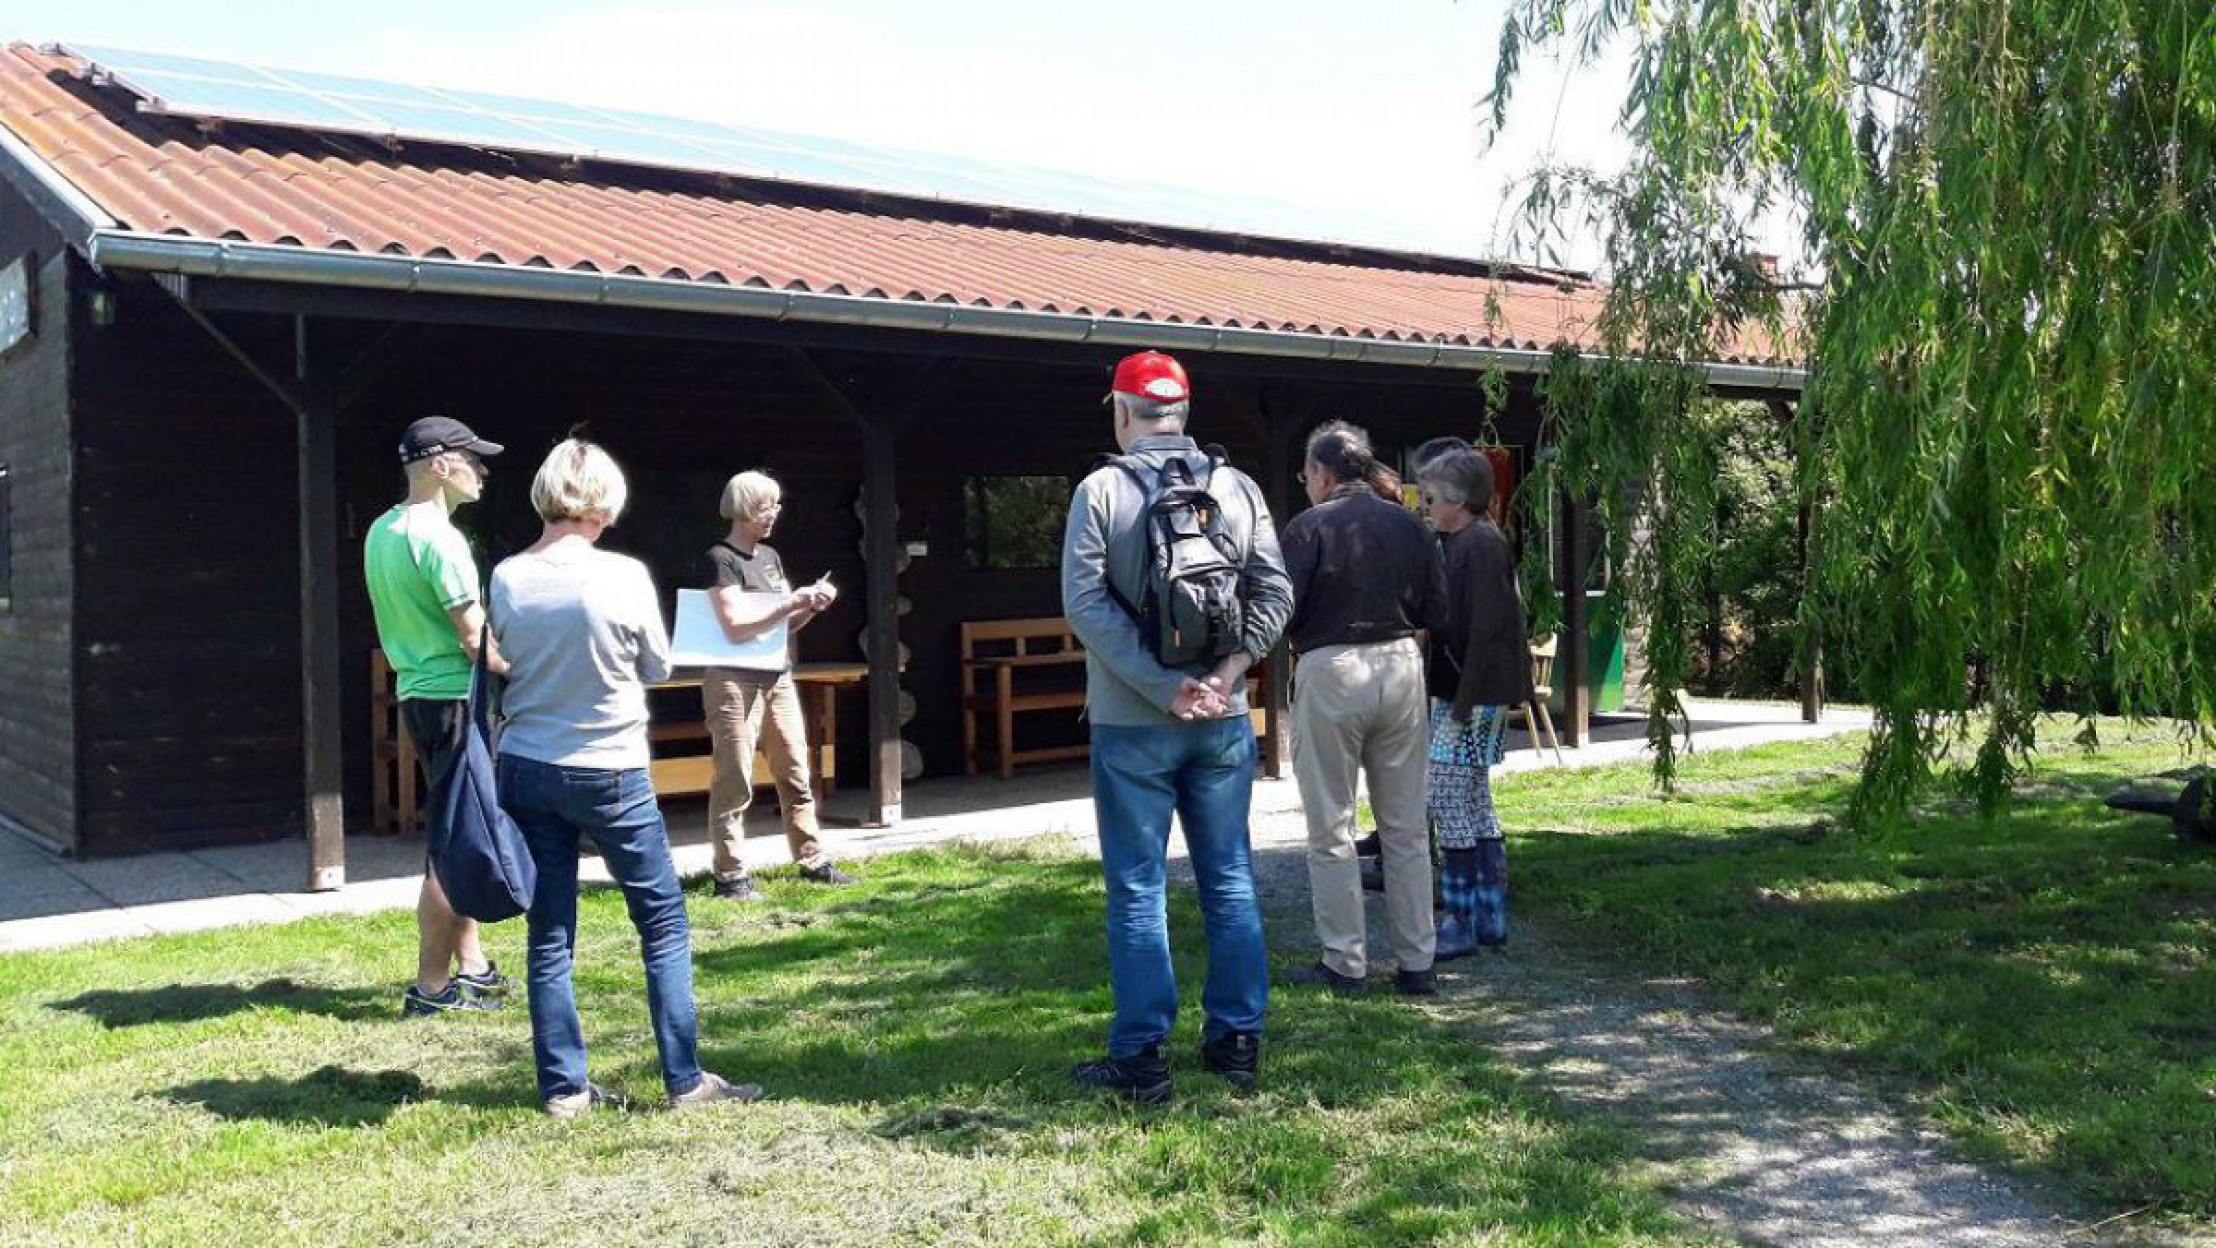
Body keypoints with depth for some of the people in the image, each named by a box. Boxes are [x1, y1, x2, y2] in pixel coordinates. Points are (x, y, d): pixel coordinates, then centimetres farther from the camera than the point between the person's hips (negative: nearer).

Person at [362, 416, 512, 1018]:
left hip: (418, 693, 10)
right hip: (457, 698, -10)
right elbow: (475, 639, -20)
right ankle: (431, 987, 2)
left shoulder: (381, 531, 11)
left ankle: (470, 964, 27)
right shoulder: (439, 538, -18)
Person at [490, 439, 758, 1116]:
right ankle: (685, 1079, 9)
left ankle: (563, 1086, 15)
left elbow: (502, 664, 10)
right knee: (664, 922, 8)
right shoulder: (625, 576, -13)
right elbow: (658, 667, 0)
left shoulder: (507, 578, -3)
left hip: (526, 768, 4)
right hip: (608, 774, -4)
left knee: (549, 934, 10)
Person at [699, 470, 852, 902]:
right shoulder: (721, 559, -9)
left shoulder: (770, 556, 14)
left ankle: (811, 860, 18)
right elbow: (737, 627, -18)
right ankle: (730, 874, 1)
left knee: (796, 775, 10)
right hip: (736, 681, -8)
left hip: (777, 678, 8)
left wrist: (811, 607, 2)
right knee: (734, 782, -5)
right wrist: (792, 603, -16)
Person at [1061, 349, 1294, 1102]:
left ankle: (1141, 1055, 8)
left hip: (1131, 725, -3)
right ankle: (1237, 1040, 19)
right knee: (1229, 879, 12)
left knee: (1137, 888, 4)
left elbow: (1086, 604, -14)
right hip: (1223, 722, 3)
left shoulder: (1101, 490, -6)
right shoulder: (1237, 488, 4)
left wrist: (1163, 687, -15)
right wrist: (1225, 673, -8)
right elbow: (1274, 593, -3)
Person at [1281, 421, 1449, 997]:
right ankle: (1417, 964, 15)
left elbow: (1282, 610, -12)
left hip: (1330, 671, -5)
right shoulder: (1407, 525, 5)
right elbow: (1435, 606, 6)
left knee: (1332, 830, 6)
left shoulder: (1308, 528, -9)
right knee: (1406, 829, 11)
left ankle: (1345, 965, 9)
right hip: (1401, 668, 5)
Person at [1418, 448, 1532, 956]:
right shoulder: (1464, 543, 16)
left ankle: (1462, 924, 0)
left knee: (1448, 802, -7)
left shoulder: (1481, 544, -14)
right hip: (1457, 696, 10)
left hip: (1472, 700, -10)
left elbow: (1487, 631, -20)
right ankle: (1489, 919, 21)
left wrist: (1460, 708, -20)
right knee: (1473, 807, 13)